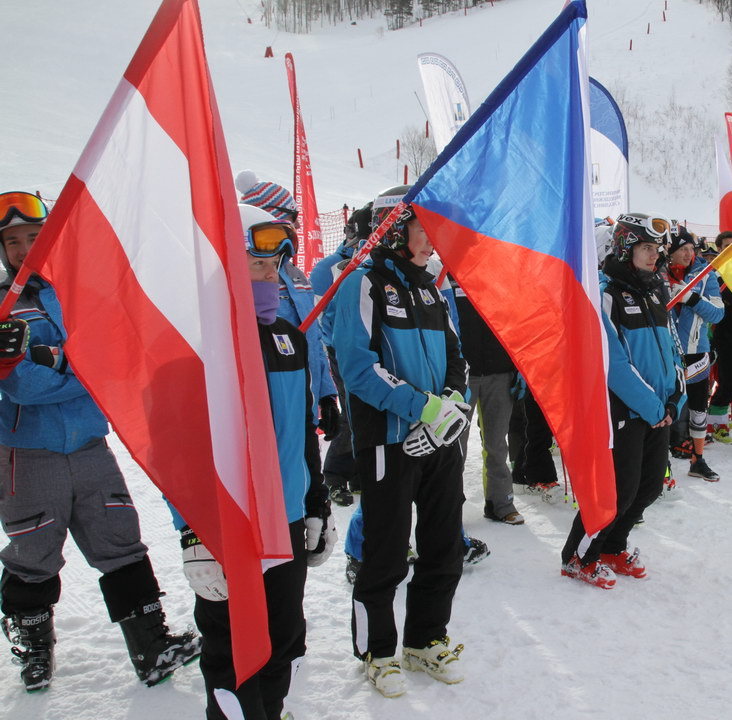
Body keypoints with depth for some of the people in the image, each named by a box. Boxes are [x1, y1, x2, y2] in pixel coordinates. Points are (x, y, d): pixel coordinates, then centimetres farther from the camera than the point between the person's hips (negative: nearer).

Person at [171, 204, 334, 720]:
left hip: (290, 525, 7)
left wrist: (320, 506, 18)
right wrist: (195, 536, -17)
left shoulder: (290, 337, 9)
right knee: (233, 656, 7)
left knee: (285, 643, 20)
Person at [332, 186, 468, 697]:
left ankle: (427, 641, 34)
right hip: (389, 441, -7)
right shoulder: (365, 285, -8)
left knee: (445, 549, 15)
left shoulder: (431, 288, 14)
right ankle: (377, 652, 25)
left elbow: (455, 355, 14)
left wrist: (454, 402, -6)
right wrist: (422, 406, -22)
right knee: (387, 555, 5)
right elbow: (358, 365, -17)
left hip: (441, 440, 7)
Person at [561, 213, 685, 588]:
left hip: (659, 412, 8)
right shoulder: (607, 294, -12)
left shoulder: (655, 291, 14)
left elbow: (670, 348, 15)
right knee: (620, 489, -5)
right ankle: (578, 557, 14)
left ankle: (612, 548, 32)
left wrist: (674, 399, 3)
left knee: (650, 485, 13)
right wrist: (650, 406, -17)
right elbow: (614, 363, -19)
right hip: (624, 412, -8)